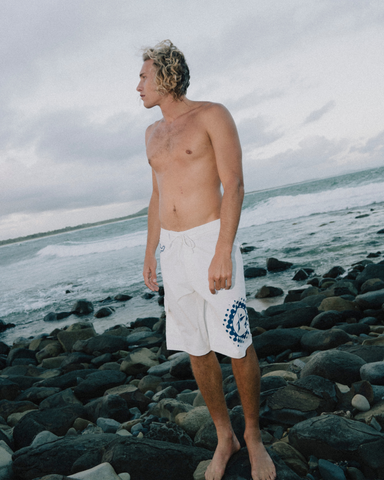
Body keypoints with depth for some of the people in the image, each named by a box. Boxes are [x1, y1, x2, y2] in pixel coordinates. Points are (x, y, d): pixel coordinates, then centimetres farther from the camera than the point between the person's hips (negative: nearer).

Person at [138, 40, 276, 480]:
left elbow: (234, 185, -11)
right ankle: (223, 438, 27)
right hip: (172, 249, 6)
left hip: (211, 241, -6)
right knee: (196, 348, 9)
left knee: (236, 346, 0)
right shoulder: (154, 133, 17)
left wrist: (223, 252, -20)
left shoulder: (212, 115, -3)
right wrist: (150, 254, 17)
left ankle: (253, 436, 23)